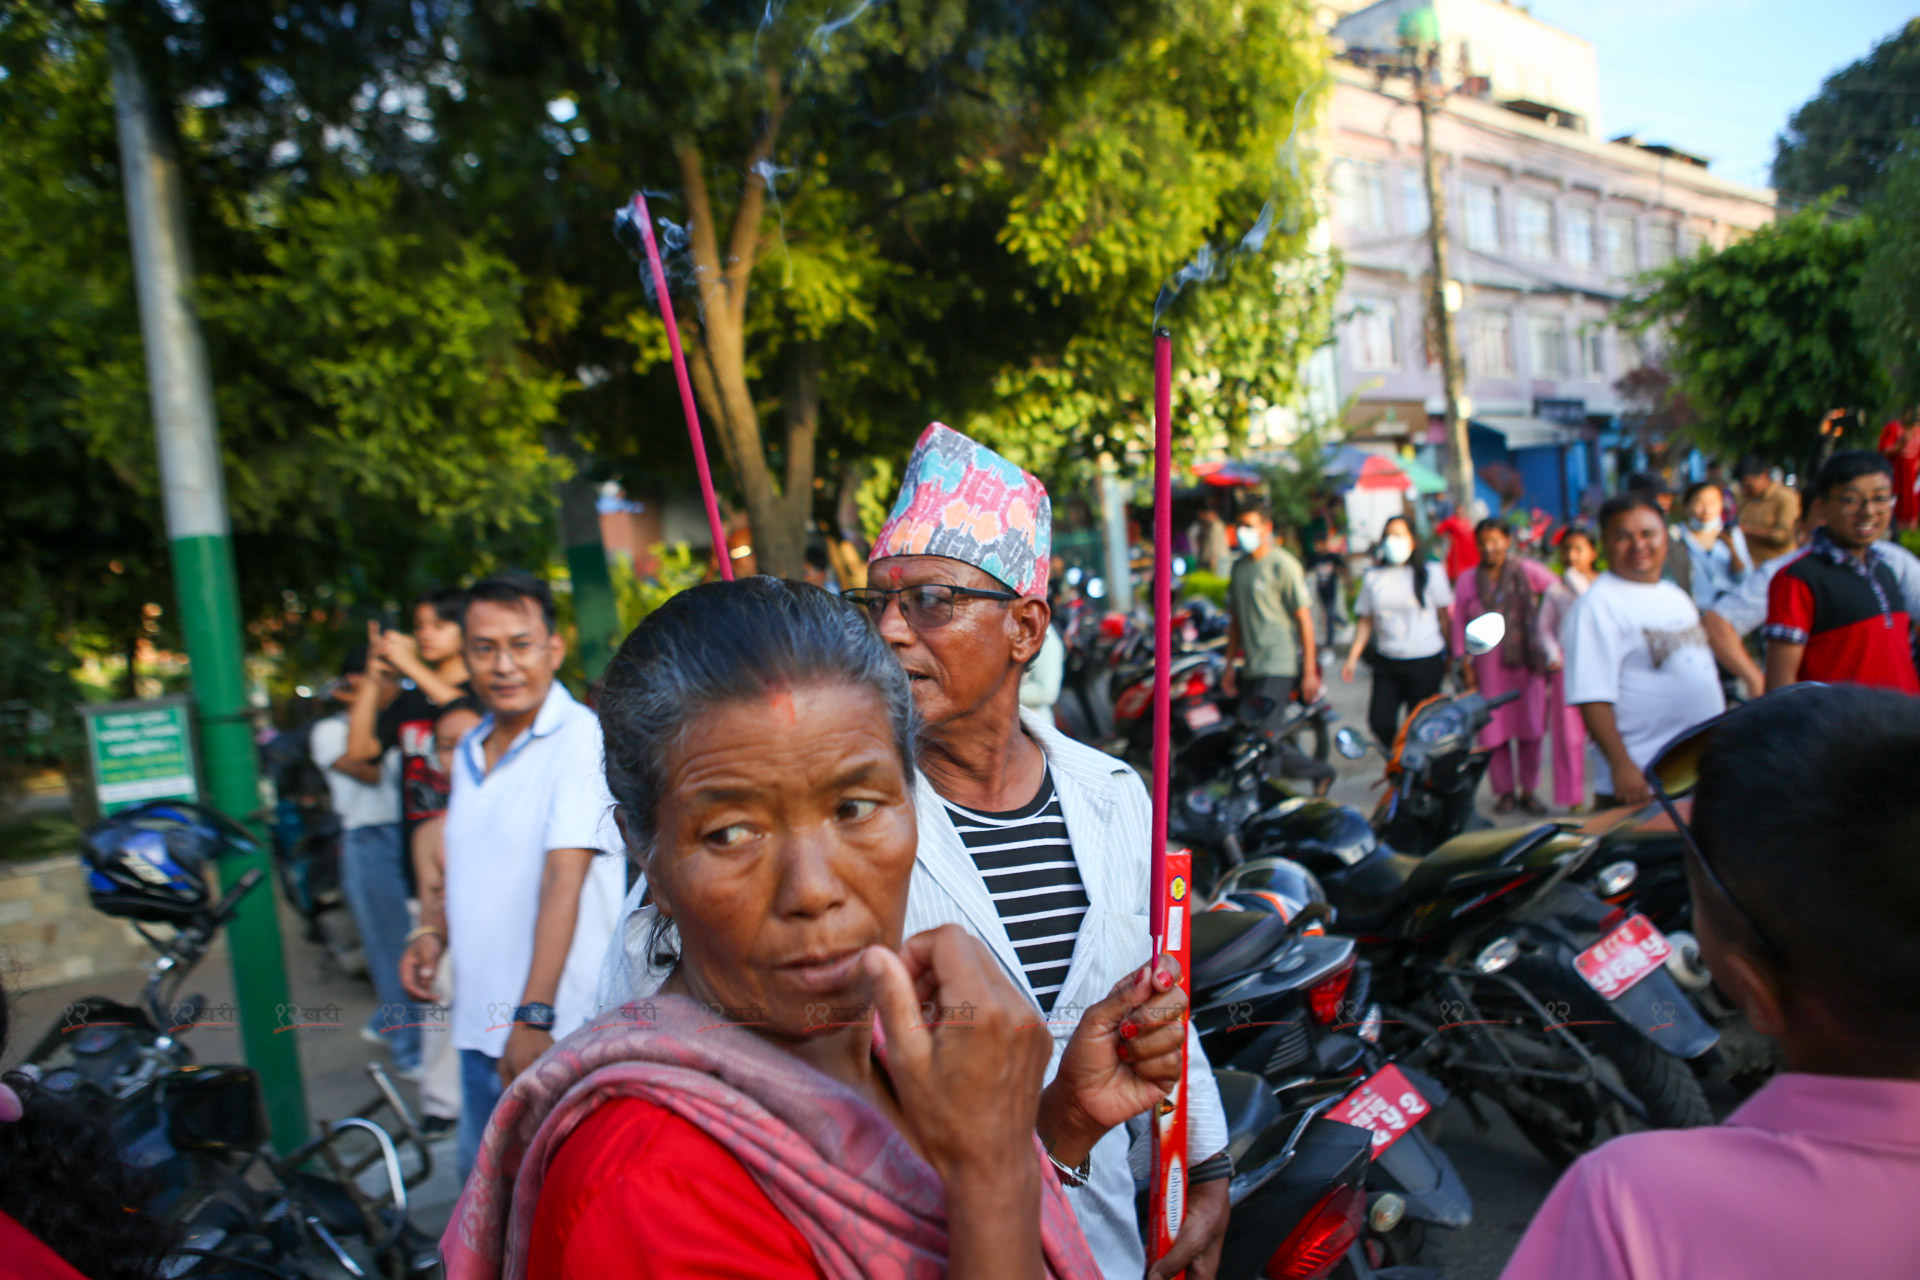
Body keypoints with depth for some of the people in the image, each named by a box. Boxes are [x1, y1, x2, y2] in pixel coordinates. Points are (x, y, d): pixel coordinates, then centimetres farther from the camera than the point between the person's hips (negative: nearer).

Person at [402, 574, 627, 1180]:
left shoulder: (582, 738, -14)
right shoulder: (470, 750, 11)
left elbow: (564, 880, -22)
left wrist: (534, 1016, -26)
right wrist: (436, 931, 6)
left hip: (560, 1035, -7)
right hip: (480, 1023, 8)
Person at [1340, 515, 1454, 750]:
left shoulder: (1431, 572, 1)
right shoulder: (1373, 576, 9)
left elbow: (1444, 616, 3)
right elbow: (1366, 622, 12)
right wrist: (1352, 657, 3)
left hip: (1425, 662, -3)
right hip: (1386, 662, 3)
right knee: (1379, 721, -5)